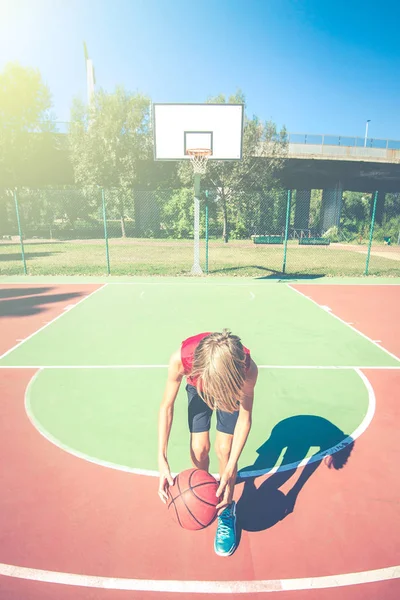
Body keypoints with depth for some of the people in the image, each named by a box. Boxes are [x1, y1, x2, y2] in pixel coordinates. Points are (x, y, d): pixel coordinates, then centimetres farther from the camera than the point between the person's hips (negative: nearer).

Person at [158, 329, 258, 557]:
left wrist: (229, 471, -31)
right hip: (197, 389, 1)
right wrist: (162, 459, -32)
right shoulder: (180, 359, -42)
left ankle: (227, 510, 20)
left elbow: (244, 418, -27)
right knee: (199, 448, -3)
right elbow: (167, 407, -27)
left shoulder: (248, 369, -42)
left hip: (232, 388, -1)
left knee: (224, 449, -8)